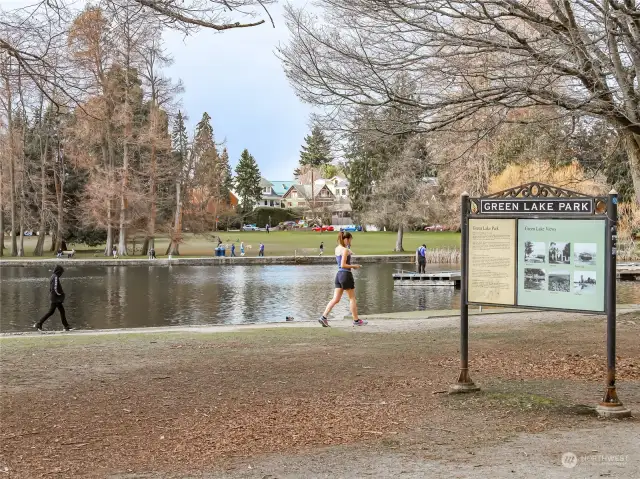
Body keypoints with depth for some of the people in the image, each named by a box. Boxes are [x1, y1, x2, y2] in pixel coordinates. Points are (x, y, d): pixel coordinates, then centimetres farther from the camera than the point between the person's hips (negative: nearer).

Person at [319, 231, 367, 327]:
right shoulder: (345, 250, -14)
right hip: (346, 275, -8)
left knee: (336, 299, 6)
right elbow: (343, 265, -20)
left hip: (339, 275, 8)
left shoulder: (337, 249, 11)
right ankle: (356, 320, 14)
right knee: (352, 298, 6)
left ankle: (323, 317, -4)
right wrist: (354, 266, -8)